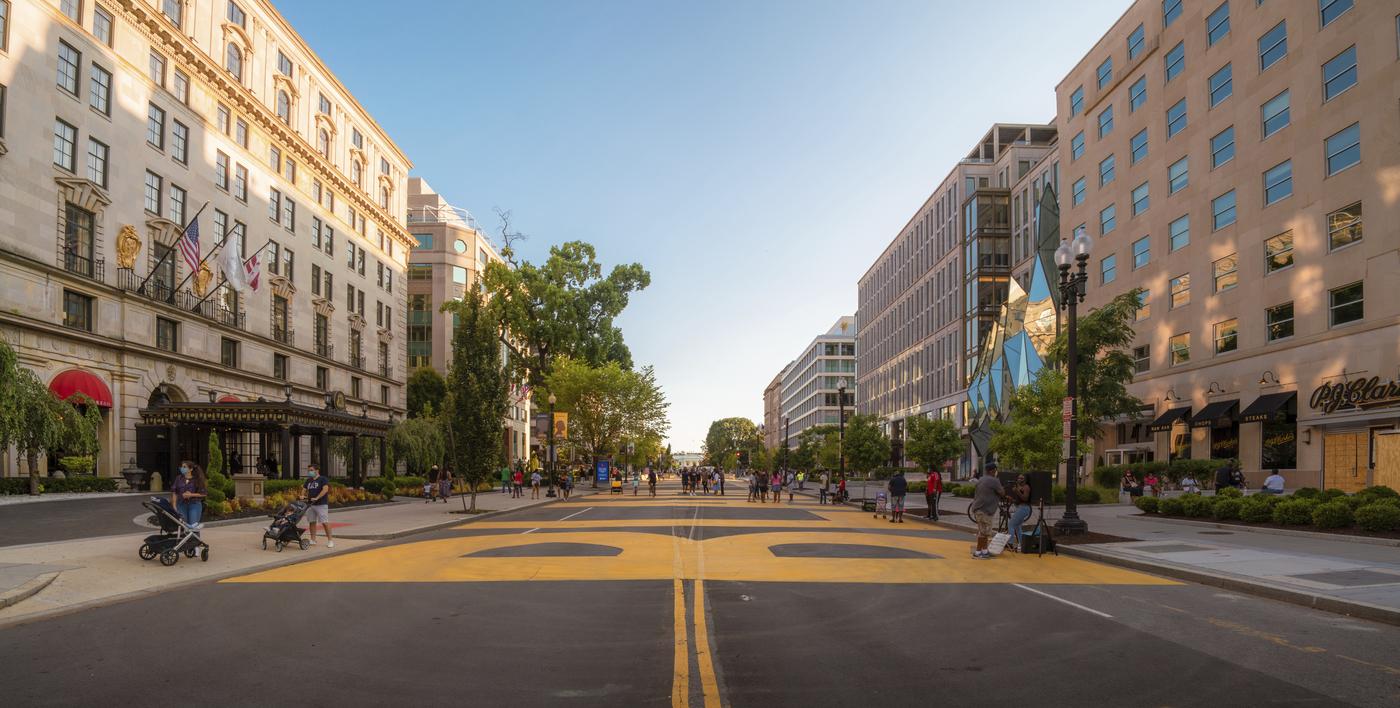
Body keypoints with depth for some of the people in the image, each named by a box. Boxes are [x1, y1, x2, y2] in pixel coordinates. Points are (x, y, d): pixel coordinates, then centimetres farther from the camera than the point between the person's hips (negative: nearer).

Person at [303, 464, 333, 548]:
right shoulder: (308, 480, 16)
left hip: (321, 504, -7)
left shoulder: (323, 479, -5)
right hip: (310, 504, 7)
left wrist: (316, 498, -24)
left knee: (325, 522, -9)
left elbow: (325, 489, -17)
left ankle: (330, 540, -6)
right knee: (312, 522, 9)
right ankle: (313, 540, 17)